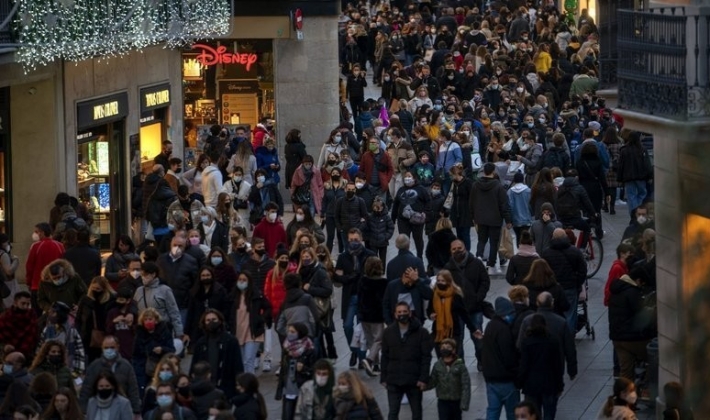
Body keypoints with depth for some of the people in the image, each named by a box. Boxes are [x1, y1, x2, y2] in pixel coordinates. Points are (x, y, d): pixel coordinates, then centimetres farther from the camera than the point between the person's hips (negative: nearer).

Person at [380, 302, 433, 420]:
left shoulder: (421, 333, -5)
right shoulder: (388, 333, 4)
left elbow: (426, 357, -7)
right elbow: (385, 357, 7)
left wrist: (424, 379, -13)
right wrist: (383, 378, 3)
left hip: (414, 381, -1)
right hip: (393, 380, 1)